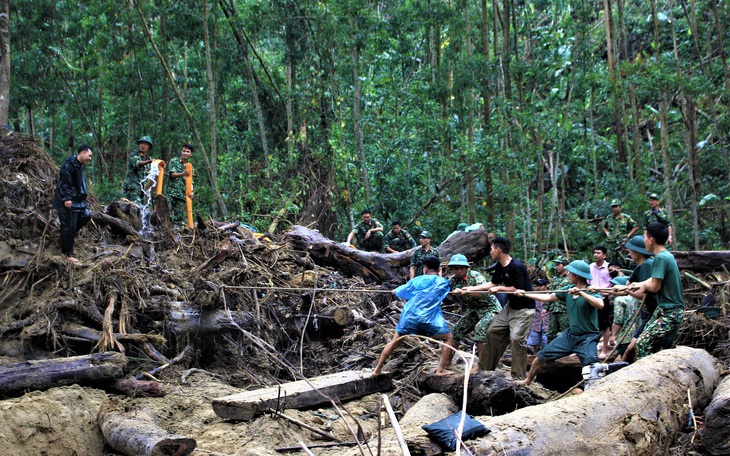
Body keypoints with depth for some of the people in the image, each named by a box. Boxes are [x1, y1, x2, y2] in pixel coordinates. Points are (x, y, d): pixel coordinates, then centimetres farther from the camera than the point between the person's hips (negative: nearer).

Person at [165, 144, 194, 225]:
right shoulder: (174, 161, 7)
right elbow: (172, 174, -8)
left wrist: (191, 192, -7)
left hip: (183, 195, 3)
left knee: (181, 219, -3)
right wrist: (182, 174, -28)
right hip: (171, 192, -3)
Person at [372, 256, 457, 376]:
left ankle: (377, 369, 19)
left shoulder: (416, 280, 13)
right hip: (429, 319, -3)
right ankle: (440, 369, -2)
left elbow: (398, 291, 27)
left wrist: (394, 291, 50)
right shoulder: (442, 282, 5)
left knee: (394, 342, 18)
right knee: (449, 339, 10)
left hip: (409, 317, 3)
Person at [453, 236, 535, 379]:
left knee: (517, 339, -17)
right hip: (510, 306, 10)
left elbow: (518, 289, -24)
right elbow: (492, 284, 13)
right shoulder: (499, 266, 3)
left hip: (524, 309, -10)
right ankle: (485, 367, 21)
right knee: (493, 332, 11)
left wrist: (498, 289, -16)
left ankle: (519, 377, -9)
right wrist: (468, 289, 11)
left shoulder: (516, 267, -24)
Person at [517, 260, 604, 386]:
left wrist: (581, 293, -37)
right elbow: (548, 298, 12)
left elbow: (600, 304, -32)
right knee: (542, 356, 9)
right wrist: (525, 294, 11)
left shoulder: (591, 291, -13)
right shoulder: (568, 290, 6)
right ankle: (527, 382, 27)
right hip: (570, 334, 6)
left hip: (587, 337, -6)